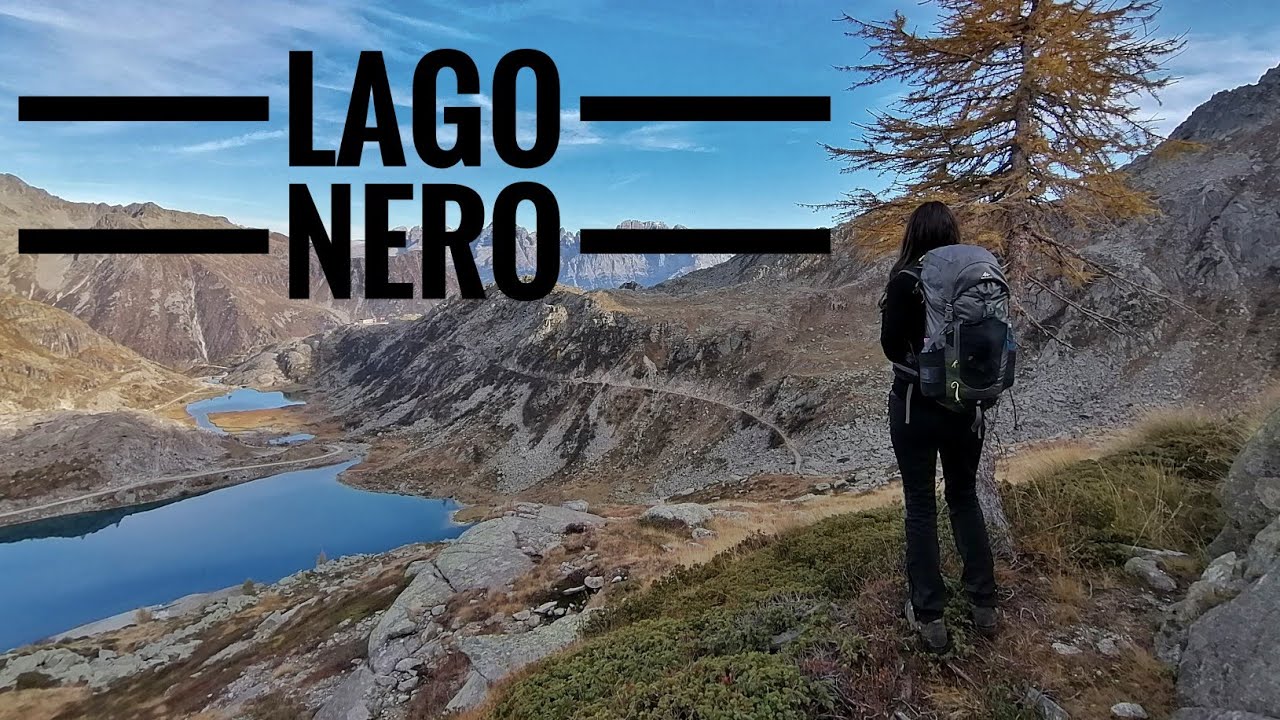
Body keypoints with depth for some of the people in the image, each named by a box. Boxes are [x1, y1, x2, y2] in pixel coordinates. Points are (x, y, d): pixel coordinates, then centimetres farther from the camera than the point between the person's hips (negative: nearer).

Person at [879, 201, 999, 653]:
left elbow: (892, 347, -10)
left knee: (921, 506, 7)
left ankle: (929, 617, 15)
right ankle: (984, 605, 28)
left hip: (916, 406, -4)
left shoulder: (905, 282, -14)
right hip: (967, 405, 4)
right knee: (964, 497, 20)